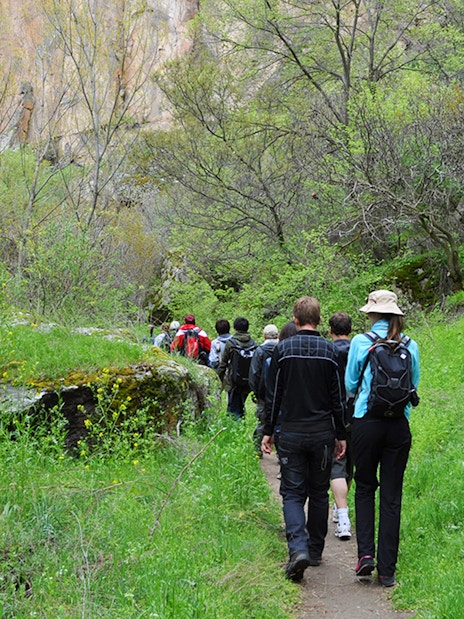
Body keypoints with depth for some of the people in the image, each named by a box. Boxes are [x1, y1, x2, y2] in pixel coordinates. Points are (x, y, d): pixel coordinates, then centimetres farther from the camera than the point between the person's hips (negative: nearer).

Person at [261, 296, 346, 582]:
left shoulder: (283, 349, -3)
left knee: (292, 493, 2)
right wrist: (341, 435, 9)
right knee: (319, 493, 14)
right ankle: (315, 551, 20)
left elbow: (274, 395, -1)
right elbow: (337, 398, 2)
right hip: (322, 433, 1)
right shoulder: (330, 351, -1)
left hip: (291, 432, -1)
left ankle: (298, 548, -18)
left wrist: (268, 431, 7)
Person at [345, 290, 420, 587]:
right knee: (392, 496, 6)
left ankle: (365, 553, 2)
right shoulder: (410, 346, 3)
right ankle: (387, 569, 9)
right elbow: (414, 386, 13)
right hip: (399, 426, 2)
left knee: (365, 487, 16)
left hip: (367, 423, -2)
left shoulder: (361, 342, -4)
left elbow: (350, 384, 4)